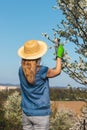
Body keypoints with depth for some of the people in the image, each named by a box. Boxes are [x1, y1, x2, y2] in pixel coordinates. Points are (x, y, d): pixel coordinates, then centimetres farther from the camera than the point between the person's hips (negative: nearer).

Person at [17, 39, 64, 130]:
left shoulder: (22, 70, -5)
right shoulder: (42, 71, -17)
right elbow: (57, 71, 4)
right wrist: (59, 56, 17)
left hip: (26, 113, 5)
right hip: (41, 114, -5)